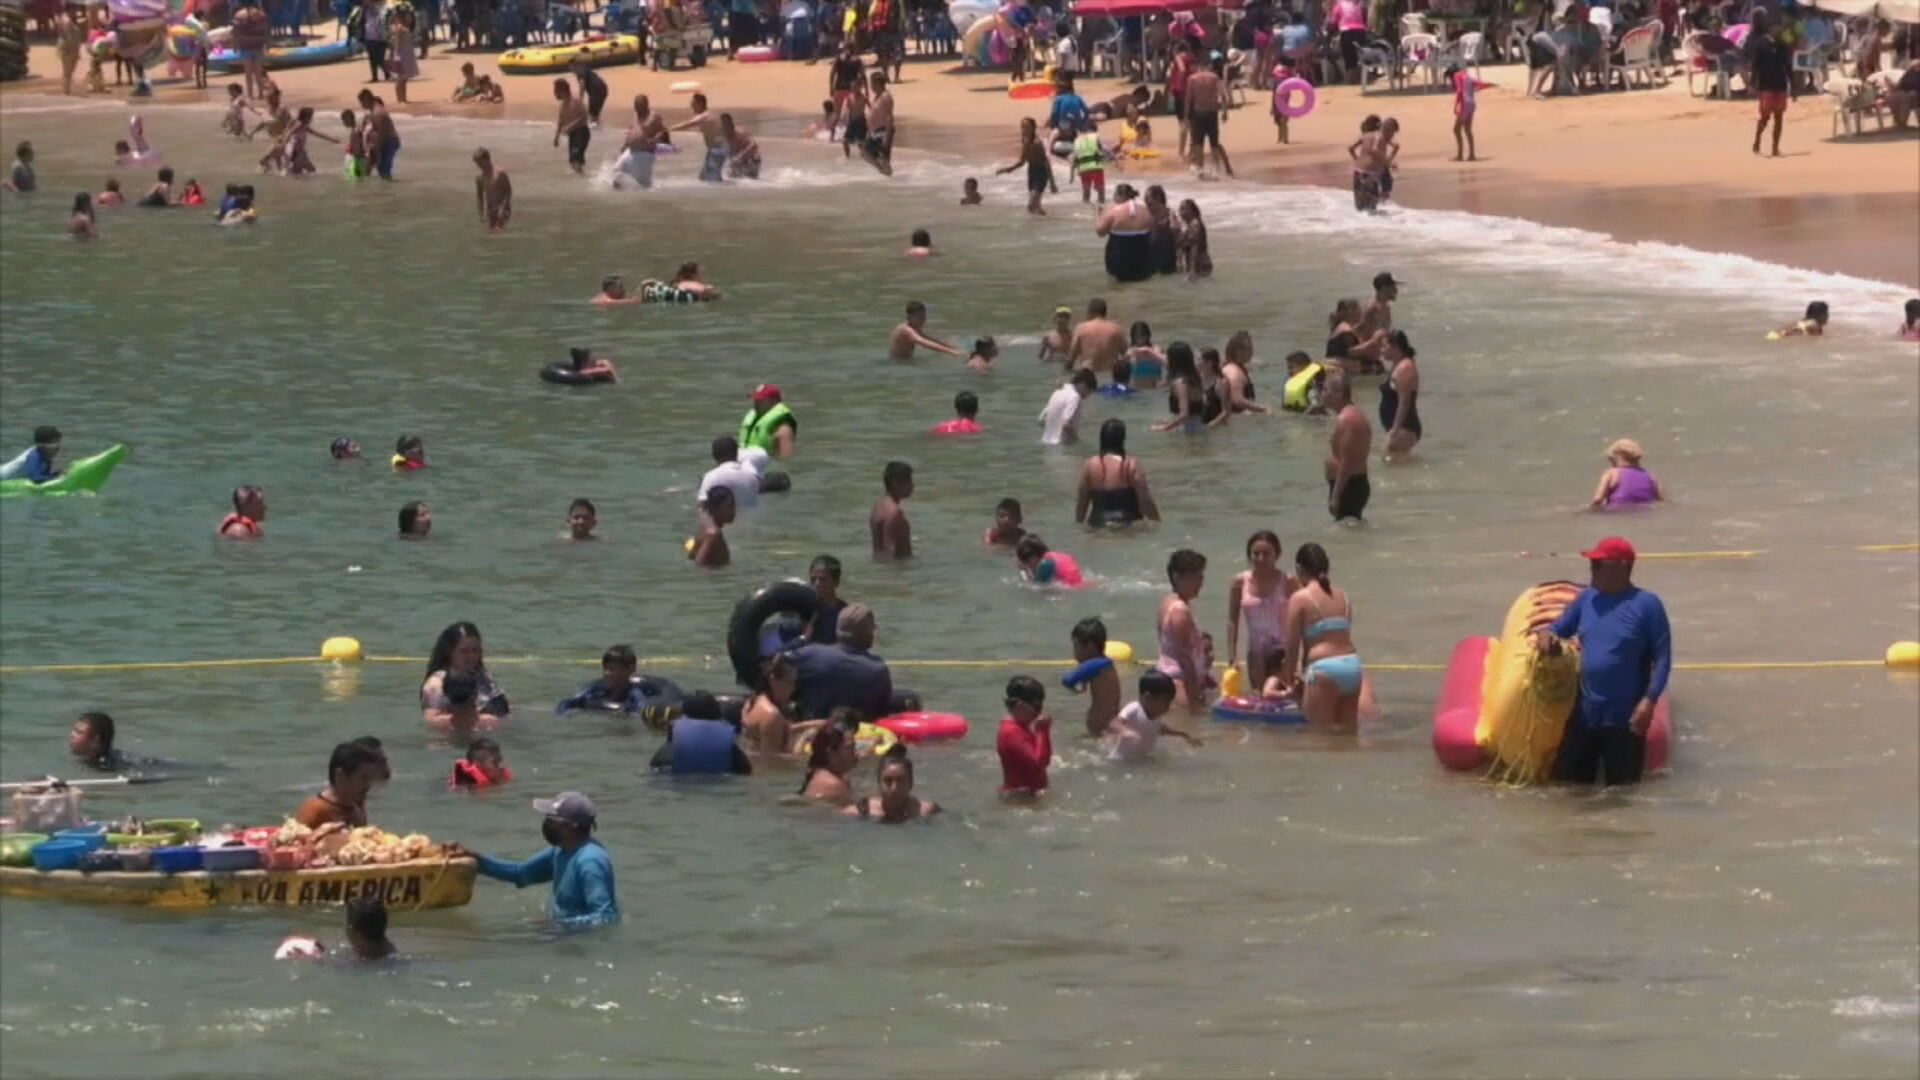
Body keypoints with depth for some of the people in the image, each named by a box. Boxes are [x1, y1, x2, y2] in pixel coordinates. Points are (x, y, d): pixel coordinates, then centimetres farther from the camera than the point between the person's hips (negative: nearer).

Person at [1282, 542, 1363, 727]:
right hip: (1352, 666, 6)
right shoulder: (1343, 596, 14)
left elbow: (1293, 645, -2)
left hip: (1325, 670, -6)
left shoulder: (1300, 598, -3)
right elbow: (1340, 637, 12)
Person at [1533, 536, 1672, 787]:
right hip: (1585, 715, 6)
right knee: (1567, 781, 10)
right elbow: (1558, 628, 16)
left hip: (1625, 719, -6)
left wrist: (1649, 701, -19)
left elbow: (1662, 658, -9)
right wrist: (1546, 635, -9)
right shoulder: (1587, 599, 8)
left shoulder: (1646, 605, -9)